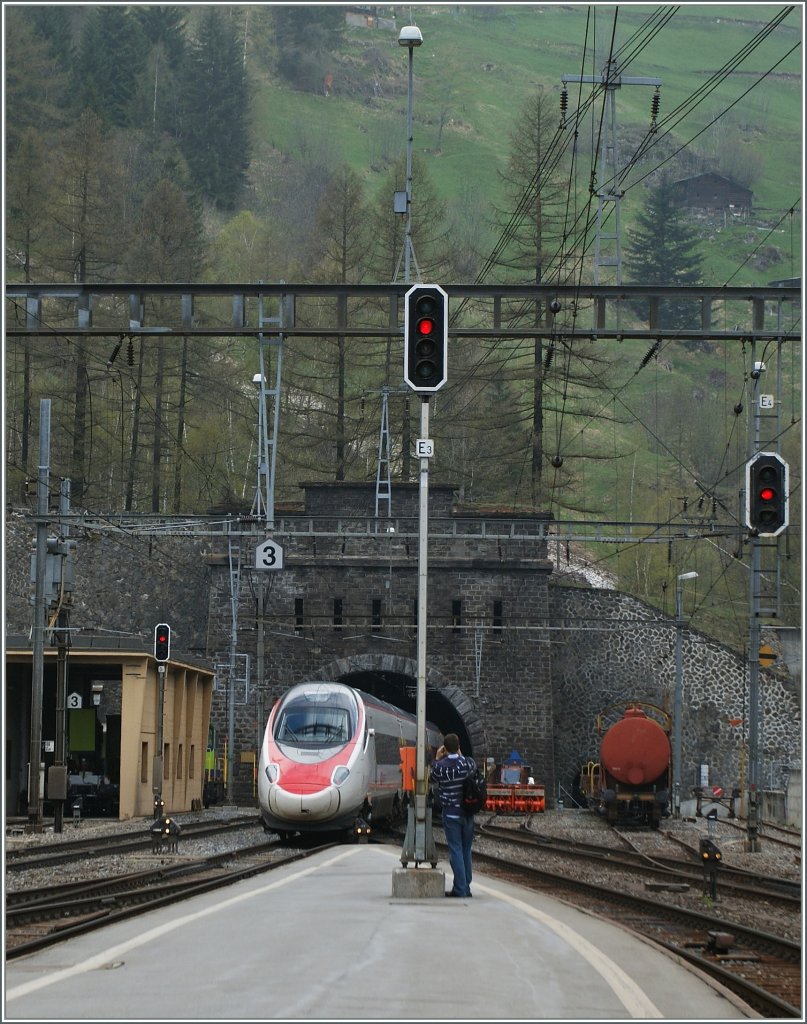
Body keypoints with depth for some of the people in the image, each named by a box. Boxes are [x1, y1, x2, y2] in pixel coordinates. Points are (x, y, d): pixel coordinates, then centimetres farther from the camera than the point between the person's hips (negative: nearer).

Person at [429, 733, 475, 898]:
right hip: (468, 814, 3)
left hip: (451, 814, -3)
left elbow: (432, 779, 6)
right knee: (466, 850, 13)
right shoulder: (469, 762, -5)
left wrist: (436, 759, 10)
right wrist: (460, 756, 17)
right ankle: (466, 887, 17)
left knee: (456, 850, -1)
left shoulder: (441, 766, -13)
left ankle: (460, 889, -4)